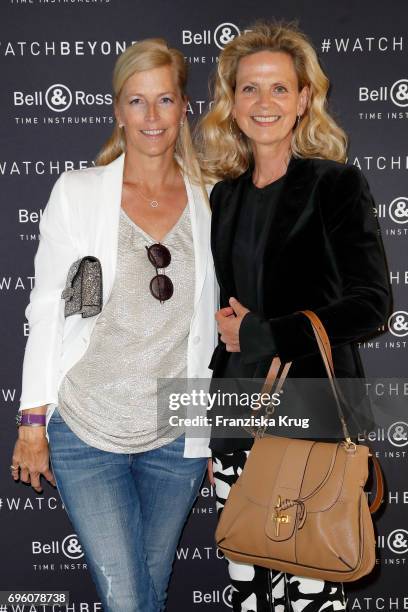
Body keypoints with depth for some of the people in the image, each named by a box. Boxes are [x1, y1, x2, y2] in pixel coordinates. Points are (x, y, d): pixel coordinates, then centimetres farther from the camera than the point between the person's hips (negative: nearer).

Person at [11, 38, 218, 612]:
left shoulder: (209, 201, 3)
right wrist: (33, 422, -3)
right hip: (87, 430, -2)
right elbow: (47, 310, -2)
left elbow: (209, 326, 8)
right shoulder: (78, 192, -3)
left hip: (177, 436, 2)